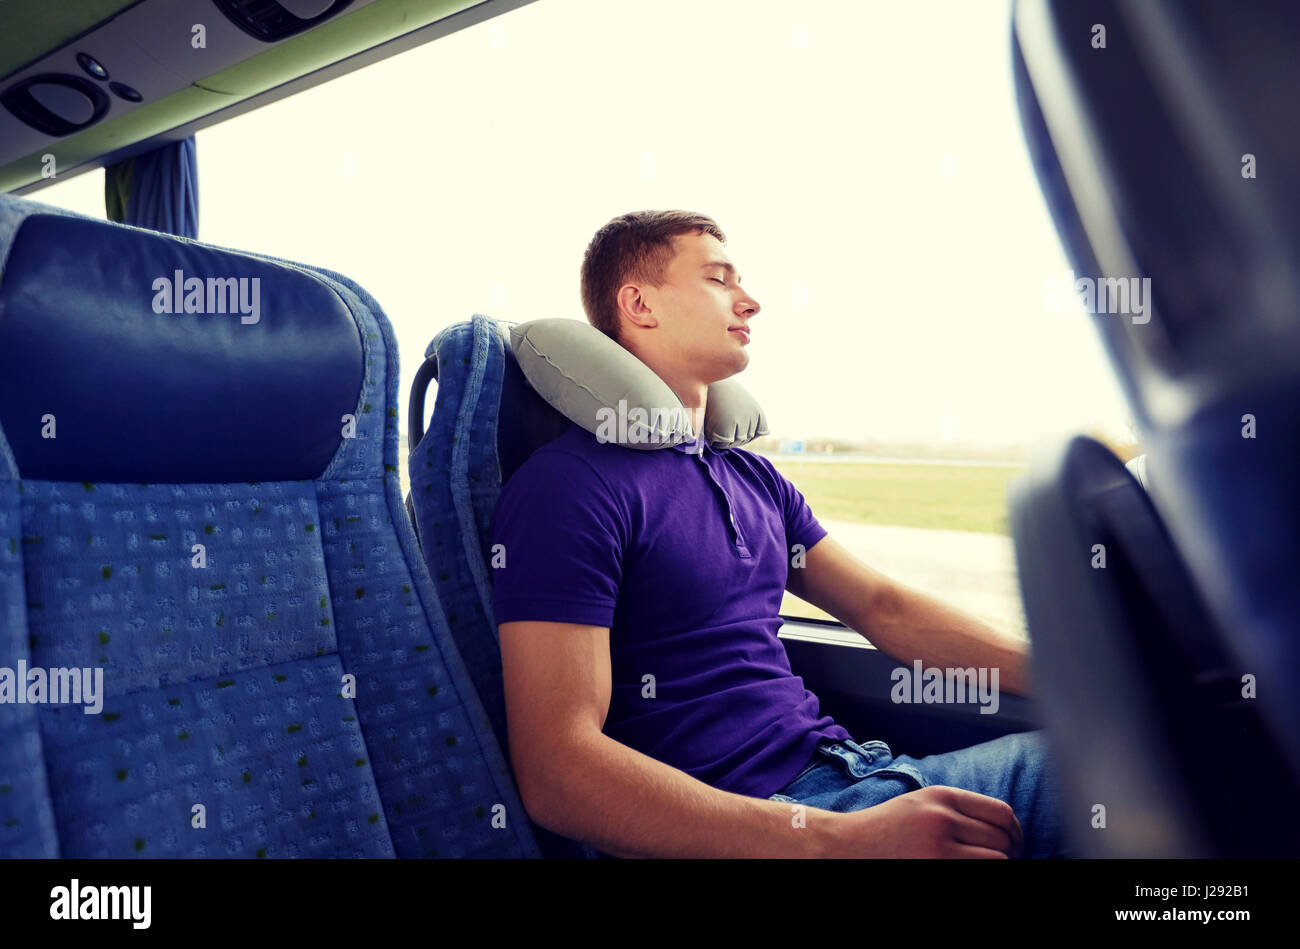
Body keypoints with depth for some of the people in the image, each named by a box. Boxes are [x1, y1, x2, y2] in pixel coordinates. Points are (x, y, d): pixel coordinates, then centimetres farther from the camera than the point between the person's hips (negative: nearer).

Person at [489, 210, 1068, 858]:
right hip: (739, 827, -8)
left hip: (843, 764, 8)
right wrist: (842, 839, -28)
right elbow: (557, 771, -20)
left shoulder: (753, 478, 17)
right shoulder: (567, 485, -12)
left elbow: (884, 608, 18)